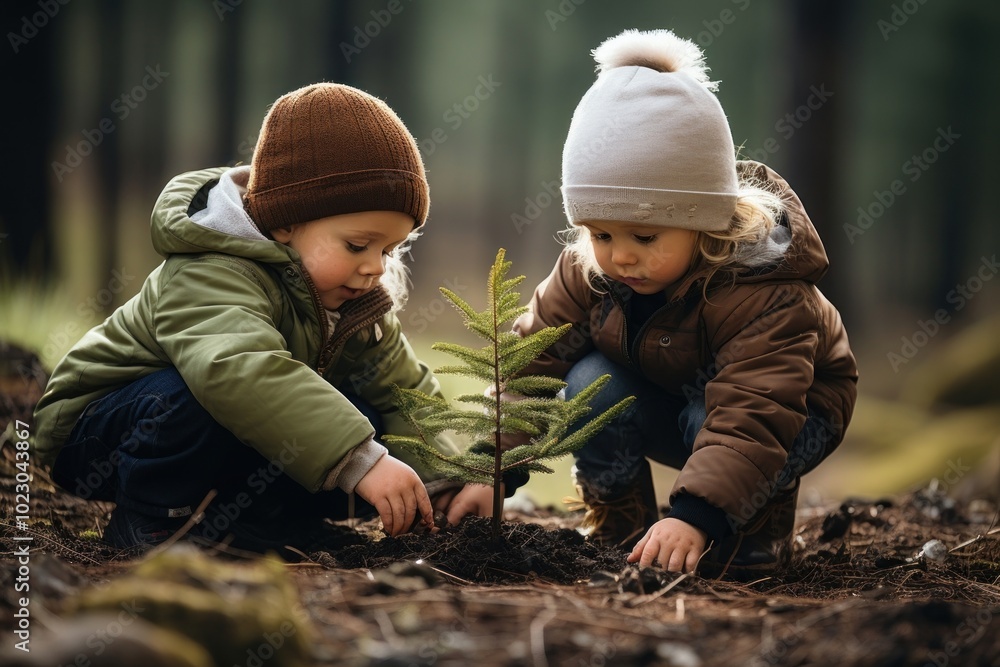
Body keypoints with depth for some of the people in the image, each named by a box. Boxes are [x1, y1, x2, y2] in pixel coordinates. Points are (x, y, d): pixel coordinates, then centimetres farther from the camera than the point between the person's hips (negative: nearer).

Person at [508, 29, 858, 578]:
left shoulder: (766, 298, -38)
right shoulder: (585, 269, -20)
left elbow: (752, 417, -46)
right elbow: (532, 359, -14)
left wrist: (694, 516, -59)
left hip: (787, 409, -5)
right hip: (665, 402, 5)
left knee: (712, 419, -36)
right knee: (590, 385, -23)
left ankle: (758, 537, -9)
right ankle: (620, 529, -4)